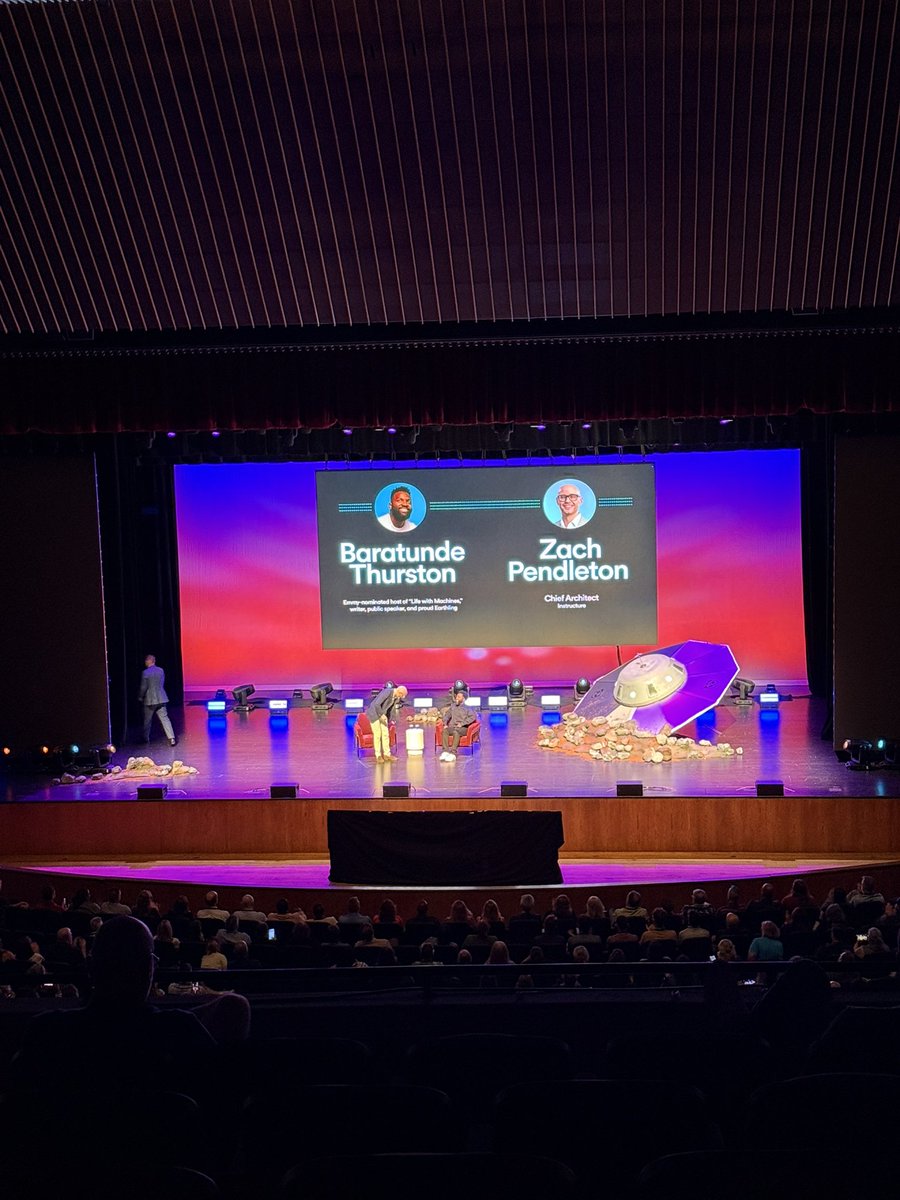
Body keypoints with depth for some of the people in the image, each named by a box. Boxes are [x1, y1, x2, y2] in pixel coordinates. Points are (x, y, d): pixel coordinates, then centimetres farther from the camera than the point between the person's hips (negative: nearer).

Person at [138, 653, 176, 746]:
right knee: (164, 718, 3)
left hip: (149, 700, -4)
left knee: (147, 720, 13)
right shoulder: (161, 670, 1)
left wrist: (140, 697, 4)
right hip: (161, 699, 4)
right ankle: (171, 738, -8)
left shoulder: (145, 673, -14)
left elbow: (143, 687, -11)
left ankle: (146, 738, 25)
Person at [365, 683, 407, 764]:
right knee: (377, 735, -4)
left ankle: (387, 754, 11)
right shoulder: (387, 692, -31)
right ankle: (378, 756, 6)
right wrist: (381, 715, -27)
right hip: (374, 713, -8)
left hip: (382, 714, 8)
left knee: (385, 734, 5)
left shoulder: (397, 695, -5)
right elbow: (376, 704, -34)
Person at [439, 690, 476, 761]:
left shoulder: (467, 708, 6)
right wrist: (445, 724, 0)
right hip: (452, 727, 4)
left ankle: (453, 753, -46)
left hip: (463, 728, -4)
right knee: (444, 730, -30)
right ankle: (445, 751, -39)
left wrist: (462, 724, -18)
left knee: (456, 732, -39)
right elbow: (446, 715, 20)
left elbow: (472, 717, -10)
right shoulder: (453, 706, 21)